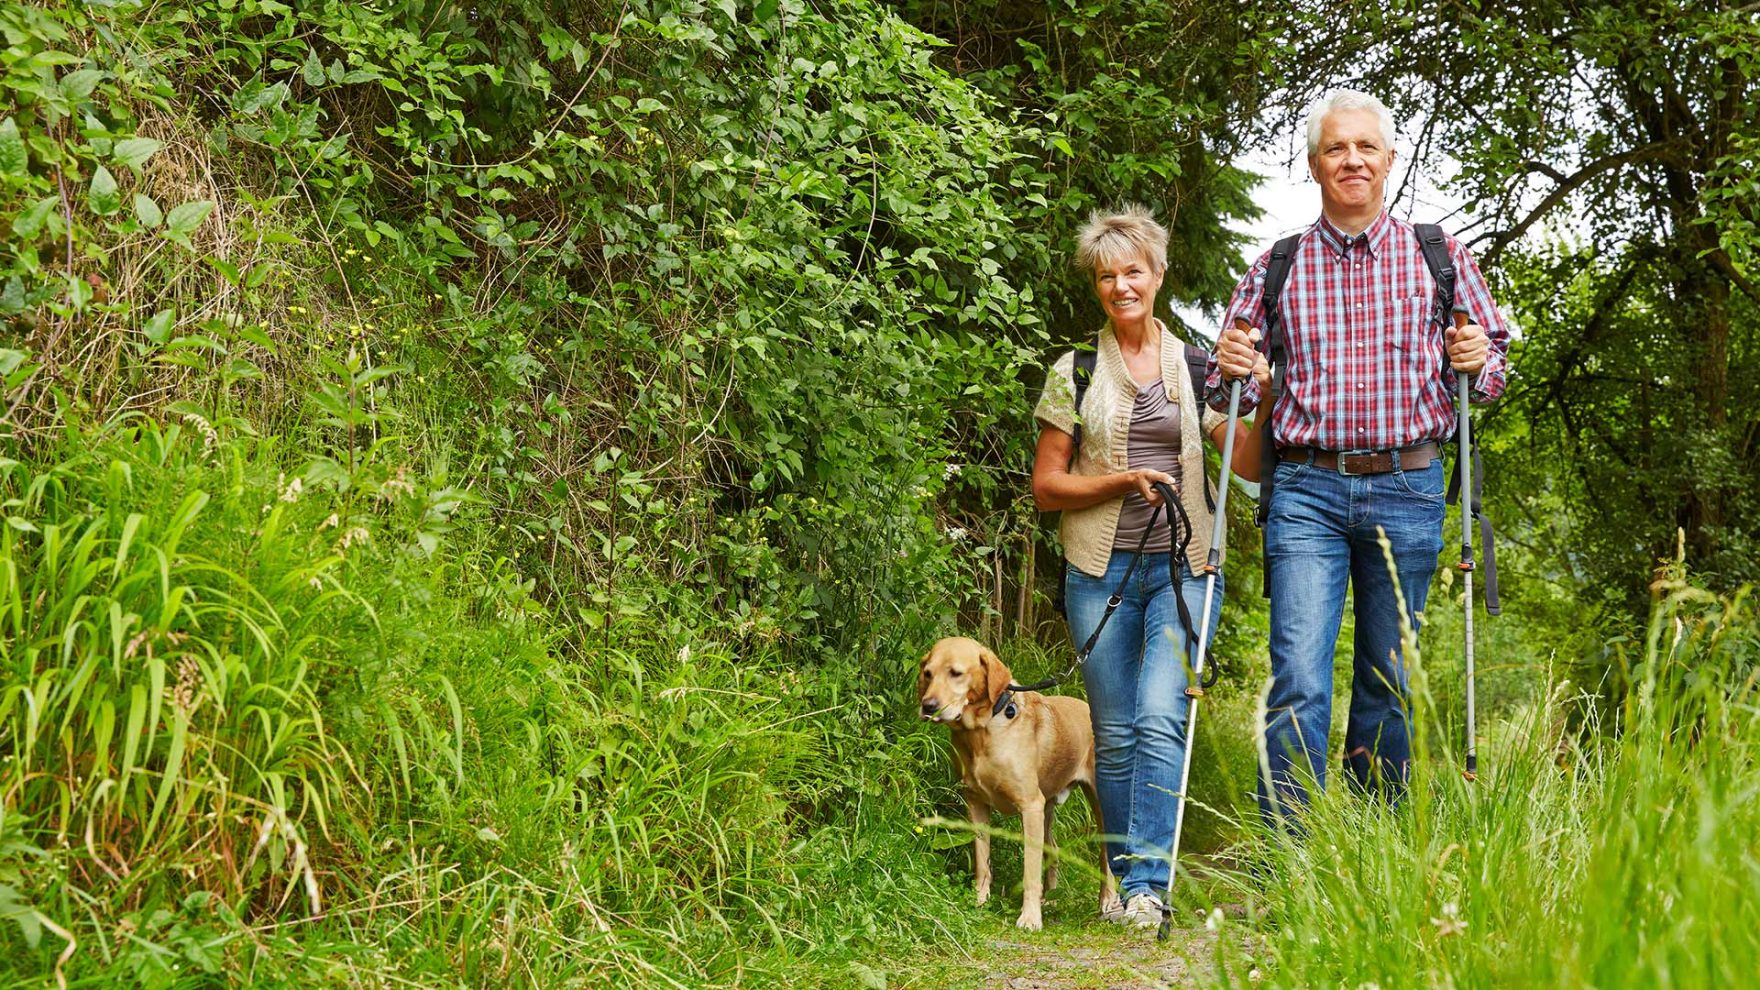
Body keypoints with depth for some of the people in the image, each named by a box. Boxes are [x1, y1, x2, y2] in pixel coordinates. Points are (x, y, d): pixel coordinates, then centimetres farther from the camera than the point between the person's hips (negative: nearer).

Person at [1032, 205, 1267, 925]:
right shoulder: (1074, 373, 6)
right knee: (1115, 734, 4)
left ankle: (1147, 887, -15)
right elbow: (1046, 486, 5)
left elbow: (1251, 464, 6)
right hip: (1102, 569, 1)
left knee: (1161, 721, -16)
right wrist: (1124, 481, -10)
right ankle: (1124, 877, 18)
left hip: (1182, 567, 0)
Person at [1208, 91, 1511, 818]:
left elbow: (1493, 358, 14)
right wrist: (1230, 372, -8)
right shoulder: (1277, 268, 9)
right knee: (1299, 682, -10)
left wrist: (1479, 364, -9)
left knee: (1388, 684, 7)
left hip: (1406, 491, 1)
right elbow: (1228, 394, 15)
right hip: (1307, 491, 0)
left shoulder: (1439, 258, 8)